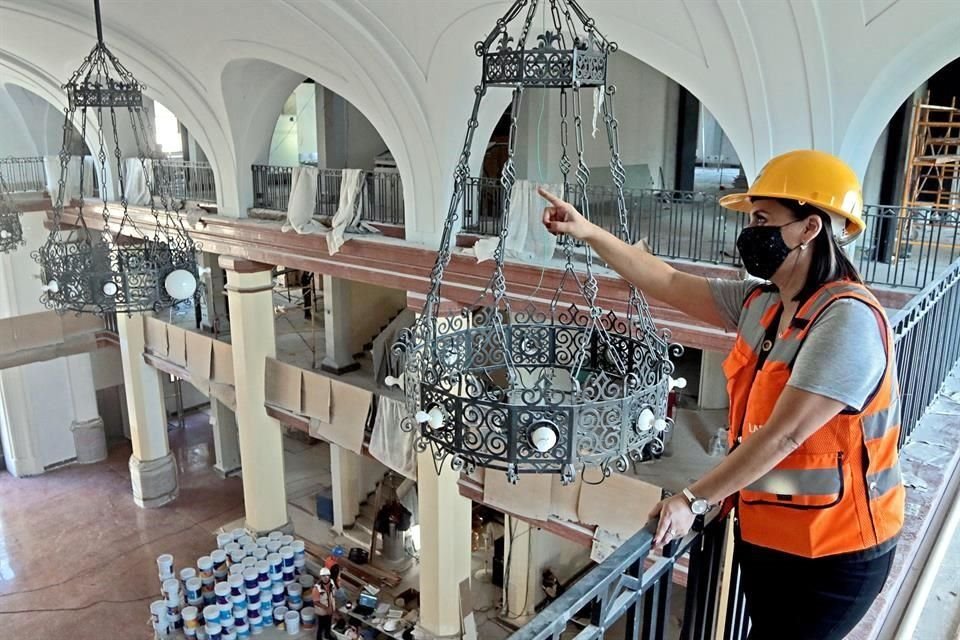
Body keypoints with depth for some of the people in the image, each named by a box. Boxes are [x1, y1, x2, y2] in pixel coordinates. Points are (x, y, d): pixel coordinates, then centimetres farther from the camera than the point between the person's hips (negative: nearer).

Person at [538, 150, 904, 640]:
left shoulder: (848, 320, -25)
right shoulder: (760, 303, 1)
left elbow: (783, 435, -27)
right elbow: (669, 285, 5)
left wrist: (695, 499, -22)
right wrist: (587, 232, 1)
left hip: (831, 550, -7)